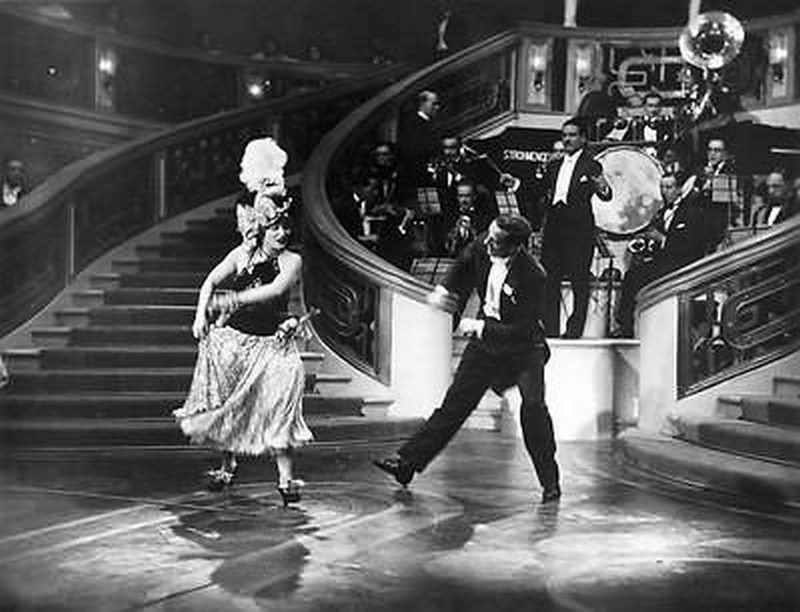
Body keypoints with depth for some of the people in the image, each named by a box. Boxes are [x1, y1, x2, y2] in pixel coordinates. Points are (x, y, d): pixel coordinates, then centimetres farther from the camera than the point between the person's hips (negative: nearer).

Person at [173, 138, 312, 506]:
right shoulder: (243, 254, 3)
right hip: (234, 338, 3)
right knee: (228, 405, 10)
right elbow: (210, 282, 5)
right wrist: (201, 314, -10)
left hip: (272, 344, -3)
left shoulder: (292, 261, -6)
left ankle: (286, 478, -7)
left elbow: (274, 291, -22)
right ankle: (227, 466, 30)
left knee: (278, 407, -13)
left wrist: (232, 300, -25)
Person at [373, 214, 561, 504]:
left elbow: (522, 331, -27)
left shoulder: (532, 276, -30)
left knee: (533, 406, -21)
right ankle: (407, 461, 8)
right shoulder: (482, 246, -14)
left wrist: (479, 328, -25)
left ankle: (550, 480, -4)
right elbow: (465, 264, 13)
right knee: (455, 402, 6)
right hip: (485, 340, 5)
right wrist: (446, 288, 3)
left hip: (523, 348, -5)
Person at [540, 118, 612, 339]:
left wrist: (604, 189, -28)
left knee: (579, 282, -4)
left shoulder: (591, 166, 2)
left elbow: (605, 197, -7)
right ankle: (550, 330, 8)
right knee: (550, 280, 3)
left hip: (579, 229, -5)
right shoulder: (553, 166, 19)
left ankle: (575, 329, -1)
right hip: (554, 227, 5)